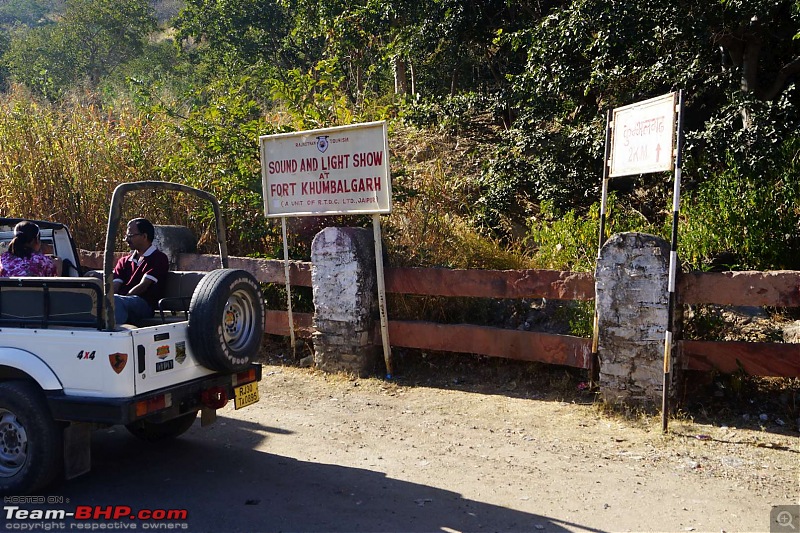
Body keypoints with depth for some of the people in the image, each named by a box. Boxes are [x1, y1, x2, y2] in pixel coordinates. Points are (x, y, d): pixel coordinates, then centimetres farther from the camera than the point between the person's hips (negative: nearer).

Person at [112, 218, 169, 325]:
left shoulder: (159, 258, 8)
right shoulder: (124, 261, 28)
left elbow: (142, 286, -4)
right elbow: (114, 287, 12)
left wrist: (122, 299, -14)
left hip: (143, 305, -5)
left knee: (116, 301, -38)